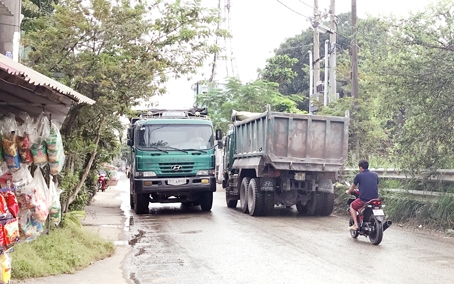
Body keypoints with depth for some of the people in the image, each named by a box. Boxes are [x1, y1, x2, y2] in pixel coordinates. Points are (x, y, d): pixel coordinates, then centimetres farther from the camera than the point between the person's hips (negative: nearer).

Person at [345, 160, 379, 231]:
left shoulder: (359, 175, 1)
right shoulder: (375, 175, 12)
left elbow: (353, 187, 15)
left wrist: (348, 192, 37)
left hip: (364, 199, -4)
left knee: (352, 206, 22)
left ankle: (355, 224, 8)